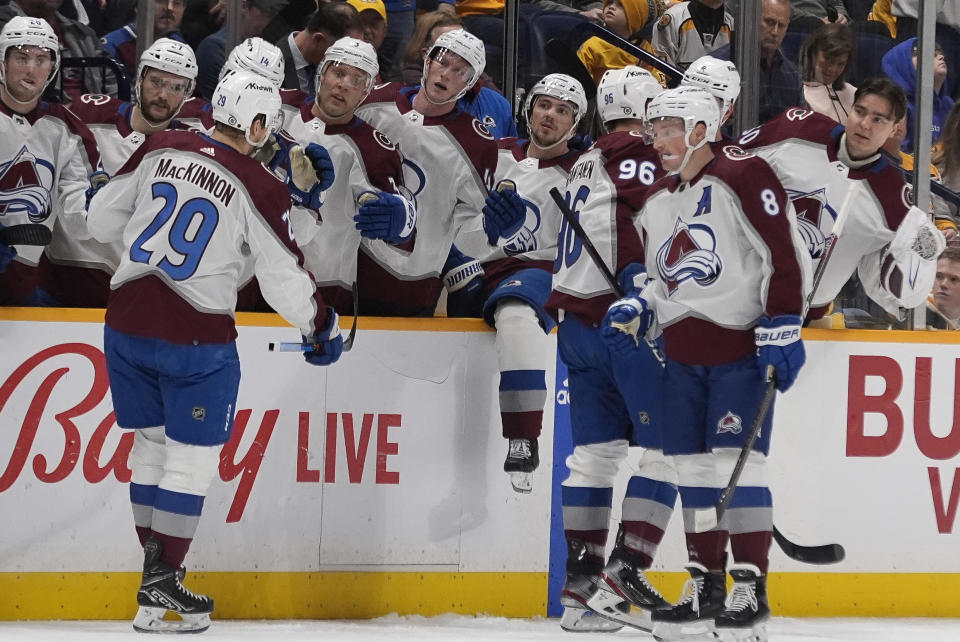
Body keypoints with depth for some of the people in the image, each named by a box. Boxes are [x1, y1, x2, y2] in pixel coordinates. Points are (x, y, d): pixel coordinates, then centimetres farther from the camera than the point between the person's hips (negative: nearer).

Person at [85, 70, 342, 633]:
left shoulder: (161, 149, 1)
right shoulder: (259, 189, -11)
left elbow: (103, 219, 9)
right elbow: (285, 278, -8)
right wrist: (323, 328, 9)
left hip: (127, 324, 5)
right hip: (195, 336, -5)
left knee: (152, 441, 18)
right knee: (191, 457, 5)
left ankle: (156, 562, 22)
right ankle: (160, 585, 4)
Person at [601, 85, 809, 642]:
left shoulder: (741, 178, -11)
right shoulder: (656, 201, 14)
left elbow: (785, 256, -14)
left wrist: (782, 329, -18)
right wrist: (637, 311, 6)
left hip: (742, 347, -8)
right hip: (683, 354, 8)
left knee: (738, 463, -12)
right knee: (694, 469, 7)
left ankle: (751, 590, -8)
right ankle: (707, 586, 14)